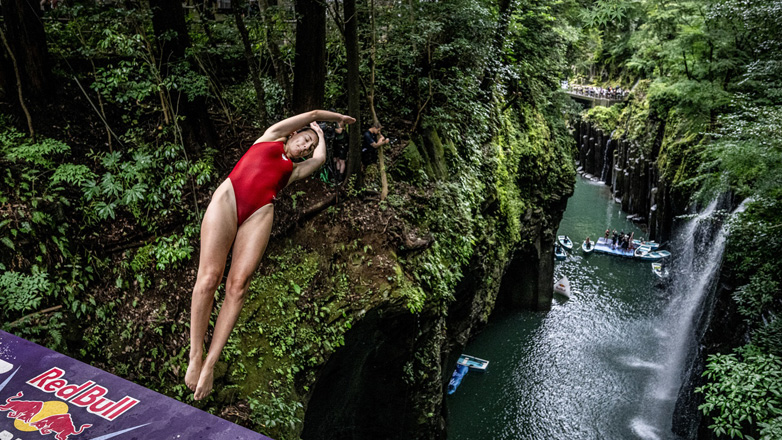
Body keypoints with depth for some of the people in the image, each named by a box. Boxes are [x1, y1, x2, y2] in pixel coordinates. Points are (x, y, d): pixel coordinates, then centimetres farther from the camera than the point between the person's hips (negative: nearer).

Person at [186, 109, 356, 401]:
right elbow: (313, 114, 32)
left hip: (260, 212, 3)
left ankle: (209, 365, -15)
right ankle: (195, 356, -9)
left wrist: (321, 136, 53)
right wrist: (337, 117, 47)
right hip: (228, 196, -2)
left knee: (238, 285, -15)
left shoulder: (294, 169, 33)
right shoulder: (272, 137, 28)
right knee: (209, 278, -15)